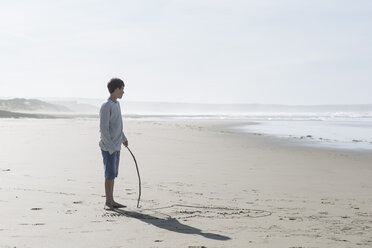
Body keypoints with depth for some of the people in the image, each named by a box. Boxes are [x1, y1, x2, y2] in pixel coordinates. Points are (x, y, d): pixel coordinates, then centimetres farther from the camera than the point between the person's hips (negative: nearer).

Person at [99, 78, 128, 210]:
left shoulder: (117, 104, 13)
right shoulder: (106, 106, -15)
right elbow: (103, 129, -18)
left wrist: (123, 138, 34)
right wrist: (111, 147, -20)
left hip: (116, 146, 9)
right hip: (108, 147, -9)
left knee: (113, 174, 11)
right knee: (110, 174, -7)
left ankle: (111, 201, 17)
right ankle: (108, 202, -1)